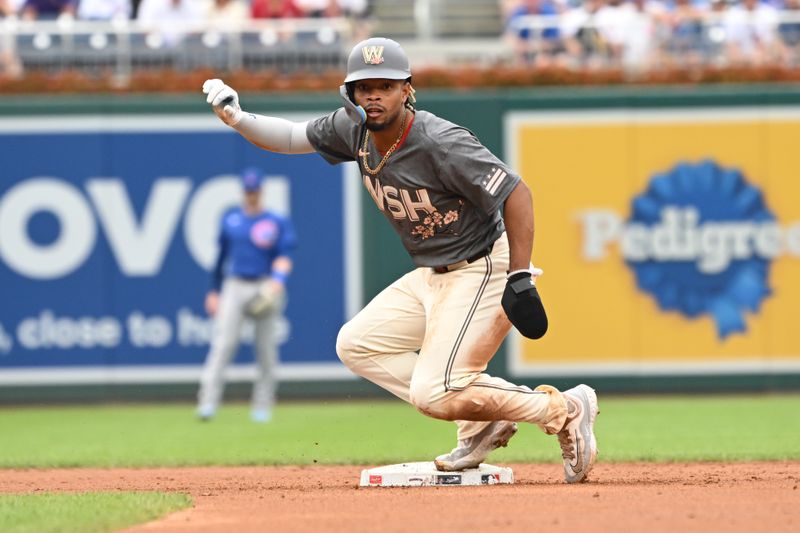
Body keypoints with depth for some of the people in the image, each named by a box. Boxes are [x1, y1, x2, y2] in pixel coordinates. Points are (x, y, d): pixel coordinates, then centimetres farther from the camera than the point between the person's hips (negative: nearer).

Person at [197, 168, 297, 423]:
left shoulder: (278, 223, 5)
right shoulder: (231, 219, 13)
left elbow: (284, 257, -4)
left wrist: (278, 280, -23)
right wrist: (214, 291, 15)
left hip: (265, 287, -1)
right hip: (234, 287, 1)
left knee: (266, 351, 0)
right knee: (222, 344, -13)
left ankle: (262, 407, 9)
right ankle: (208, 401, -20)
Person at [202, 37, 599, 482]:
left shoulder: (439, 143, -26)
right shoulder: (354, 130, -2)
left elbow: (516, 193, -25)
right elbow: (291, 137, 13)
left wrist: (520, 279, -30)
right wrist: (236, 117, -6)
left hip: (485, 271, -9)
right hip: (431, 276, 9)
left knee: (433, 394, -18)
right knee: (356, 345, 9)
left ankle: (564, 410, -4)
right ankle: (481, 422, 5)